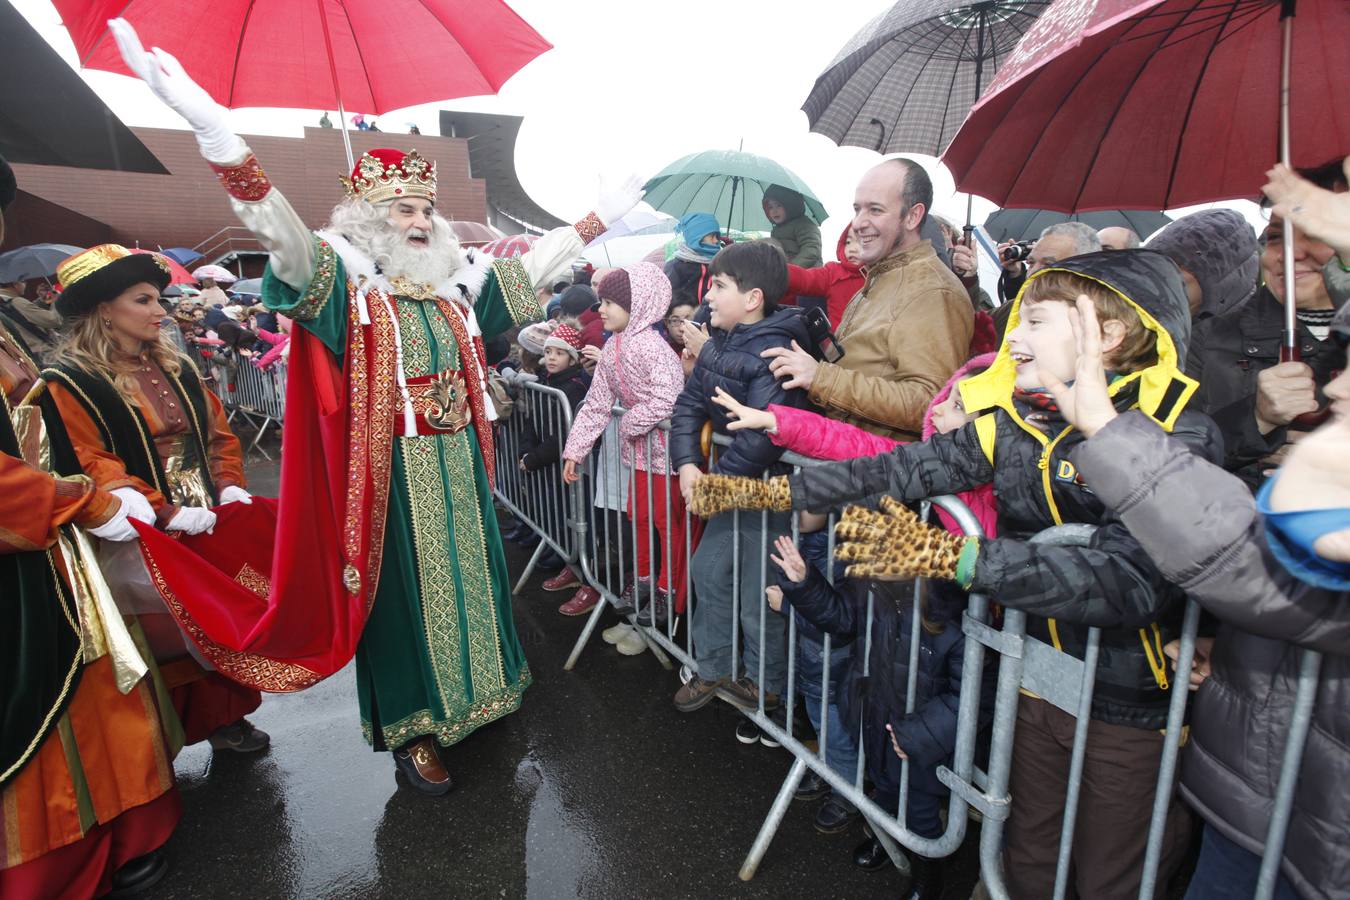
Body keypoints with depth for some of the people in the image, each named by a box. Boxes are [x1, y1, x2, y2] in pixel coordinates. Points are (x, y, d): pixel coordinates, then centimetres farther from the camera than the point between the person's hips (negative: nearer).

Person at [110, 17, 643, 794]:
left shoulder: (455, 284, 9)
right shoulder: (347, 283, -7)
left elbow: (532, 269, 15)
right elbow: (284, 235, -24)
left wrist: (599, 219, 16)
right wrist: (213, 130, -39)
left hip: (458, 465, 6)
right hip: (392, 473, -5)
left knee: (469, 571, 17)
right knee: (406, 589, 4)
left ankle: (479, 682, 39)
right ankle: (413, 729, 20)